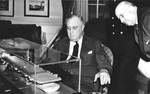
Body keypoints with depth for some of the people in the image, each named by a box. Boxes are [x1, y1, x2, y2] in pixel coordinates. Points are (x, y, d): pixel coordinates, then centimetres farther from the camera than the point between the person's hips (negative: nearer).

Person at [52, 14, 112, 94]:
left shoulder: (94, 44, 14)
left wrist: (104, 71, -17)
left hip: (87, 85, -2)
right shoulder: (59, 44, 19)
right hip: (63, 84, 2)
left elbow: (105, 66, 6)